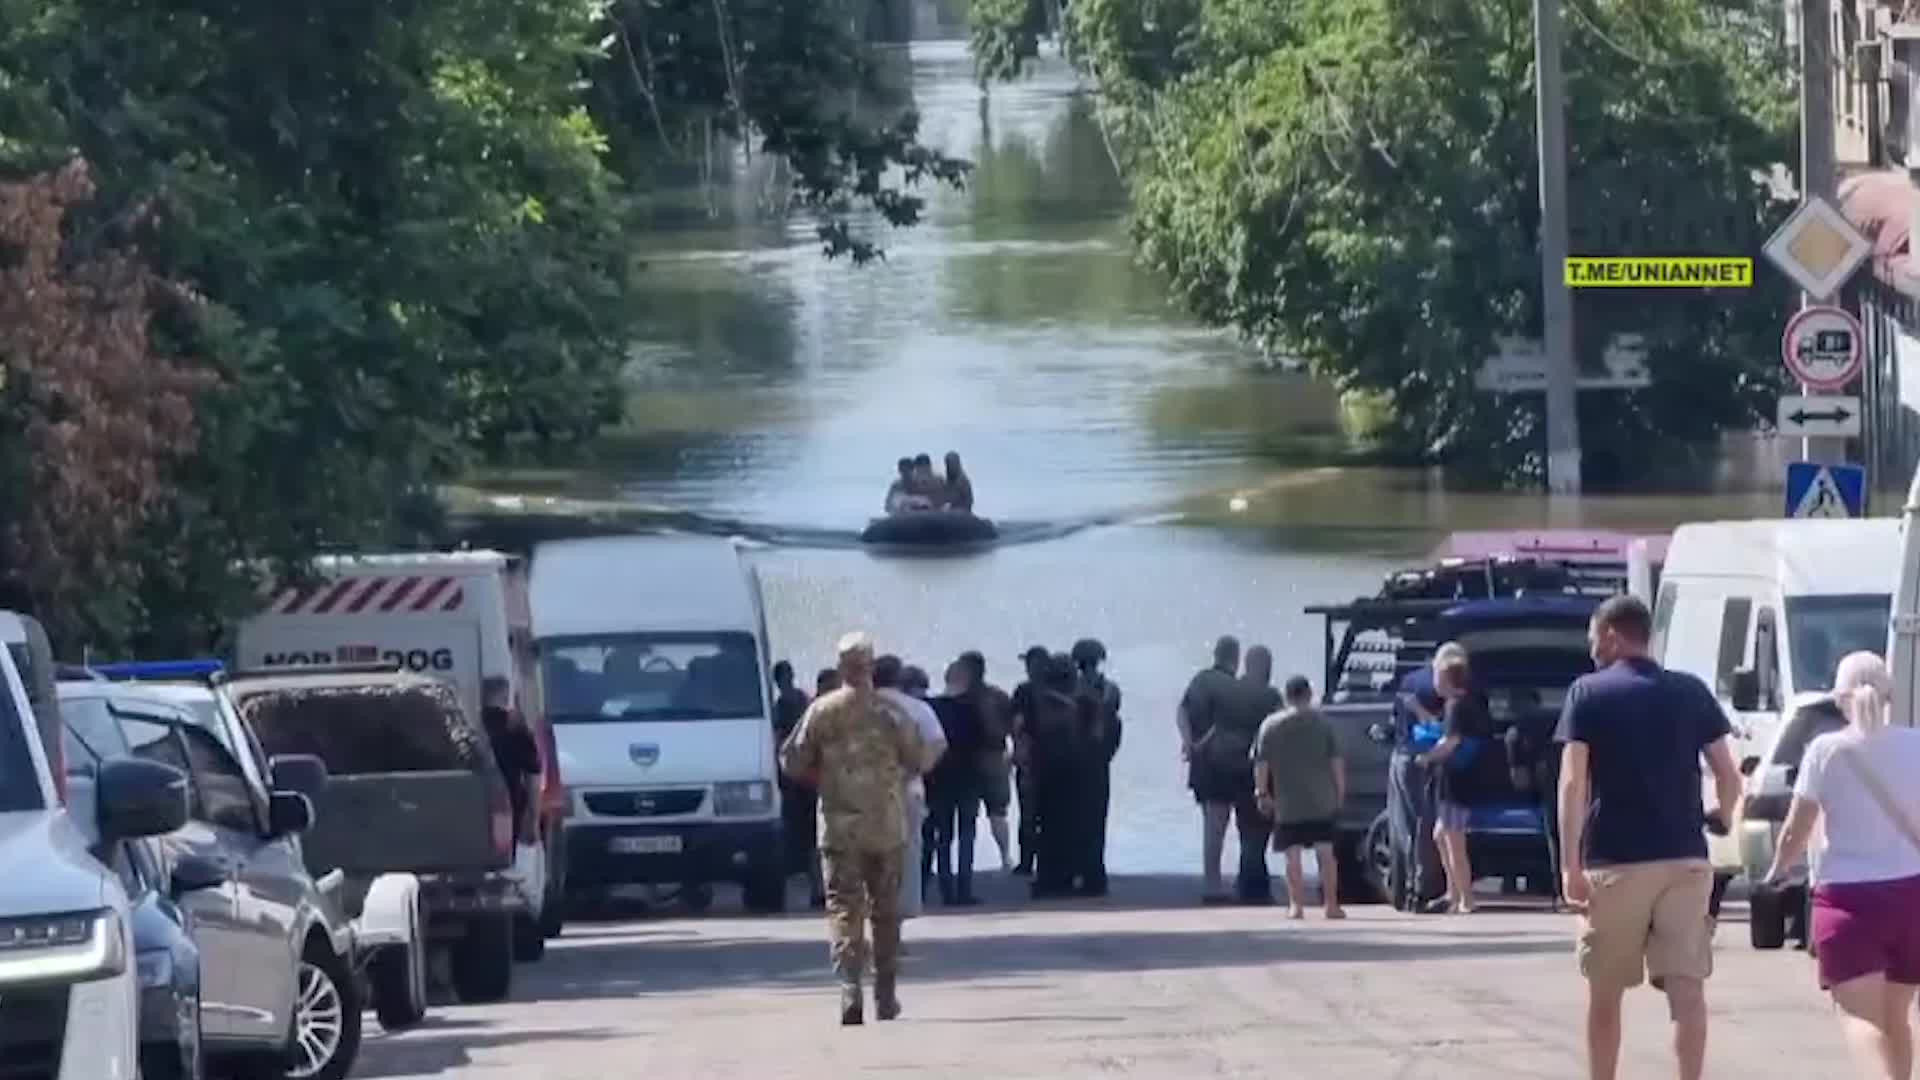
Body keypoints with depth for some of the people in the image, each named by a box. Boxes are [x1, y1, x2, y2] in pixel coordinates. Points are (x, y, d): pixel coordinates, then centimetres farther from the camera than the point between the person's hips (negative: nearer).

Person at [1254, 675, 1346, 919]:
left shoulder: (1271, 725, -1)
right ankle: (1331, 904, 7)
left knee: (1292, 855, 2)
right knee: (1325, 852, 7)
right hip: (1322, 799, 1)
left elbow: (1261, 764, -4)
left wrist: (1263, 793, 5)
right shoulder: (1321, 722, 0)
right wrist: (1340, 789, 9)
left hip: (1288, 802, -1)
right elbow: (1336, 760, -1)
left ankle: (1296, 905, -2)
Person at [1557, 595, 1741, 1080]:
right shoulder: (1692, 692, 7)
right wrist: (1720, 819, 26)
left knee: (1606, 993, 11)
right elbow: (1729, 777, 5)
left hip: (1615, 860, -2)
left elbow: (1573, 783, -10)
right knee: (1687, 987, -3)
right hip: (1685, 858, 2)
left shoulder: (1588, 693, -1)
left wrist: (1569, 864, -14)